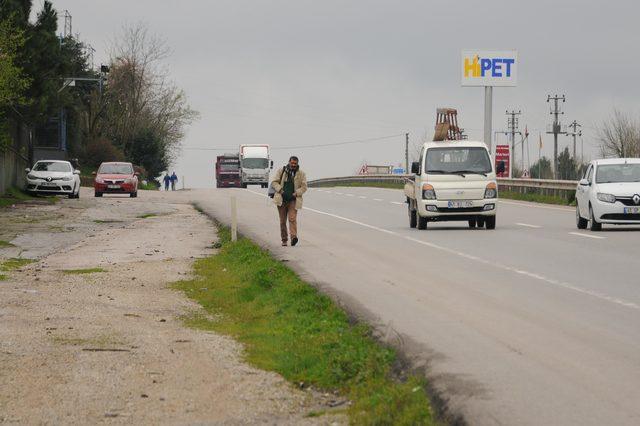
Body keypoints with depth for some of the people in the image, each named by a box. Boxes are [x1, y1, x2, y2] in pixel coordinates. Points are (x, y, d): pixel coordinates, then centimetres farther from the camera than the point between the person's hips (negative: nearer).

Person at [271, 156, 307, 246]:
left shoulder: (301, 174, 7)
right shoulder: (281, 171, 8)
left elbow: (304, 187, 3)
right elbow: (274, 182, 5)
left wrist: (295, 194, -12)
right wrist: (280, 190, -11)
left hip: (293, 200, -2)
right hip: (282, 200, 2)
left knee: (292, 218, -19)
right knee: (283, 221, 6)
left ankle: (293, 237, -31)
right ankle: (284, 240, 15)